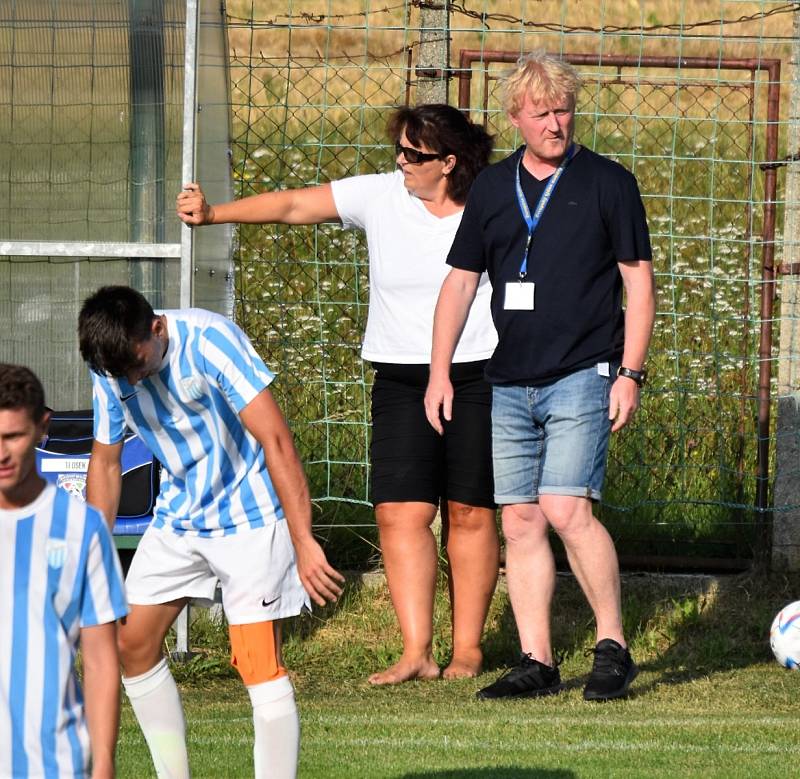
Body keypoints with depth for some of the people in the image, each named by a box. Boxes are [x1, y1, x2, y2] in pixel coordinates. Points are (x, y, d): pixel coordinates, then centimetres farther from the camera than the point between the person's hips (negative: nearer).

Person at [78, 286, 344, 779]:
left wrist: (303, 541, -34)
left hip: (249, 514, -7)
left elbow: (275, 439, -29)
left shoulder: (208, 340, -25)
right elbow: (105, 462, 8)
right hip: (179, 516, 7)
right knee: (132, 644, 6)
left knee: (260, 661, -15)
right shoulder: (111, 372, -5)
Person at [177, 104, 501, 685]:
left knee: (470, 512, 2)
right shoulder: (380, 196, 2)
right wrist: (213, 214, -6)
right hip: (401, 380, 2)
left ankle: (468, 647, 12)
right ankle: (417, 653, -9)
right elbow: (294, 206, 0)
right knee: (401, 512, -8)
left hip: (478, 376, -2)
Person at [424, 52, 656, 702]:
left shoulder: (608, 183, 0)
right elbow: (460, 282, 16)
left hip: (581, 378, -5)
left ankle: (614, 647, -6)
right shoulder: (492, 188, 11)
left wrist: (630, 372, -6)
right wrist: (440, 373, 10)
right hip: (509, 382, 5)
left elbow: (638, 282, 1)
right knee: (520, 521, 3)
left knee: (567, 508, -17)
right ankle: (537, 663, 7)